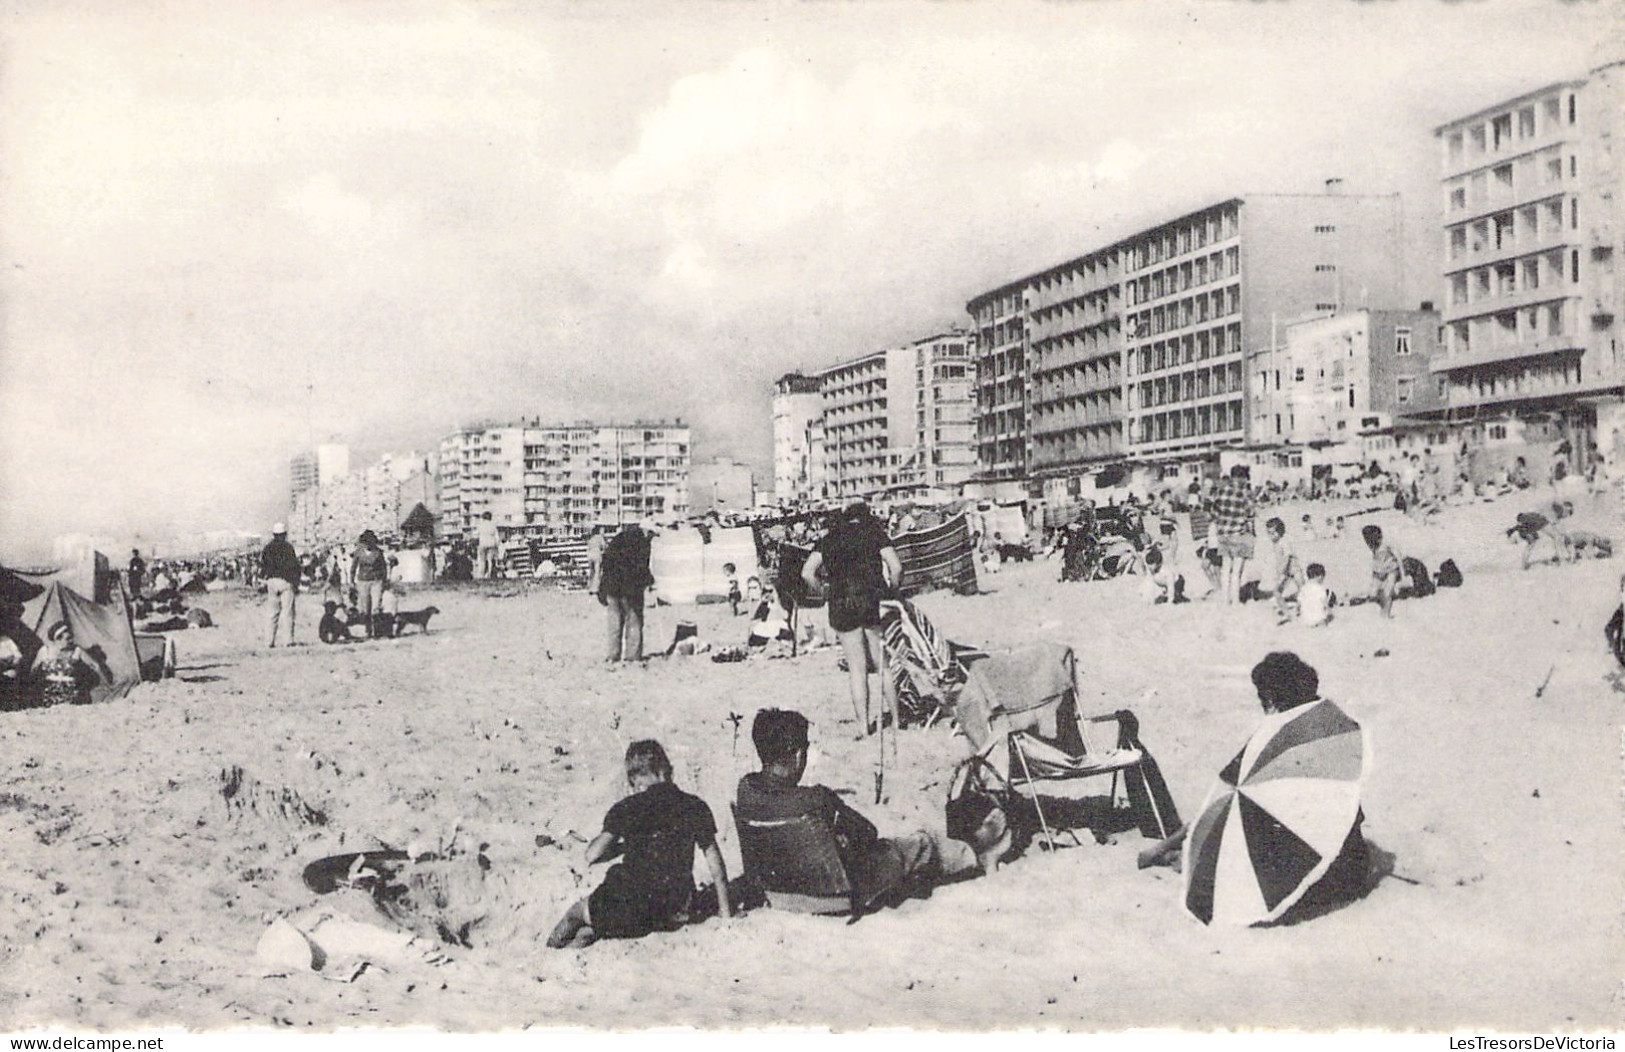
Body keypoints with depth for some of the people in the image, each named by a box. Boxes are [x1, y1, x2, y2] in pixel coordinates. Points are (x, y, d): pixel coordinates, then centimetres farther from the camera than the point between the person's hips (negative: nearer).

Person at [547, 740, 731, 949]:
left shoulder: (626, 808, -6)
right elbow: (715, 860, 4)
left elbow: (592, 855, -10)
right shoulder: (695, 806, 1)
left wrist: (627, 845, 8)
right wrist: (726, 912, 12)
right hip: (676, 911, 2)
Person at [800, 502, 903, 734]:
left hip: (841, 605, 1)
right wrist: (892, 591, 9)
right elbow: (896, 567, -6)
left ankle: (864, 723, 6)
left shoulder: (830, 538, 12)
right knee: (885, 665, 10)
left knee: (856, 668, 6)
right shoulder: (874, 533, 6)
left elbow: (807, 572, 1)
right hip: (873, 600, -1)